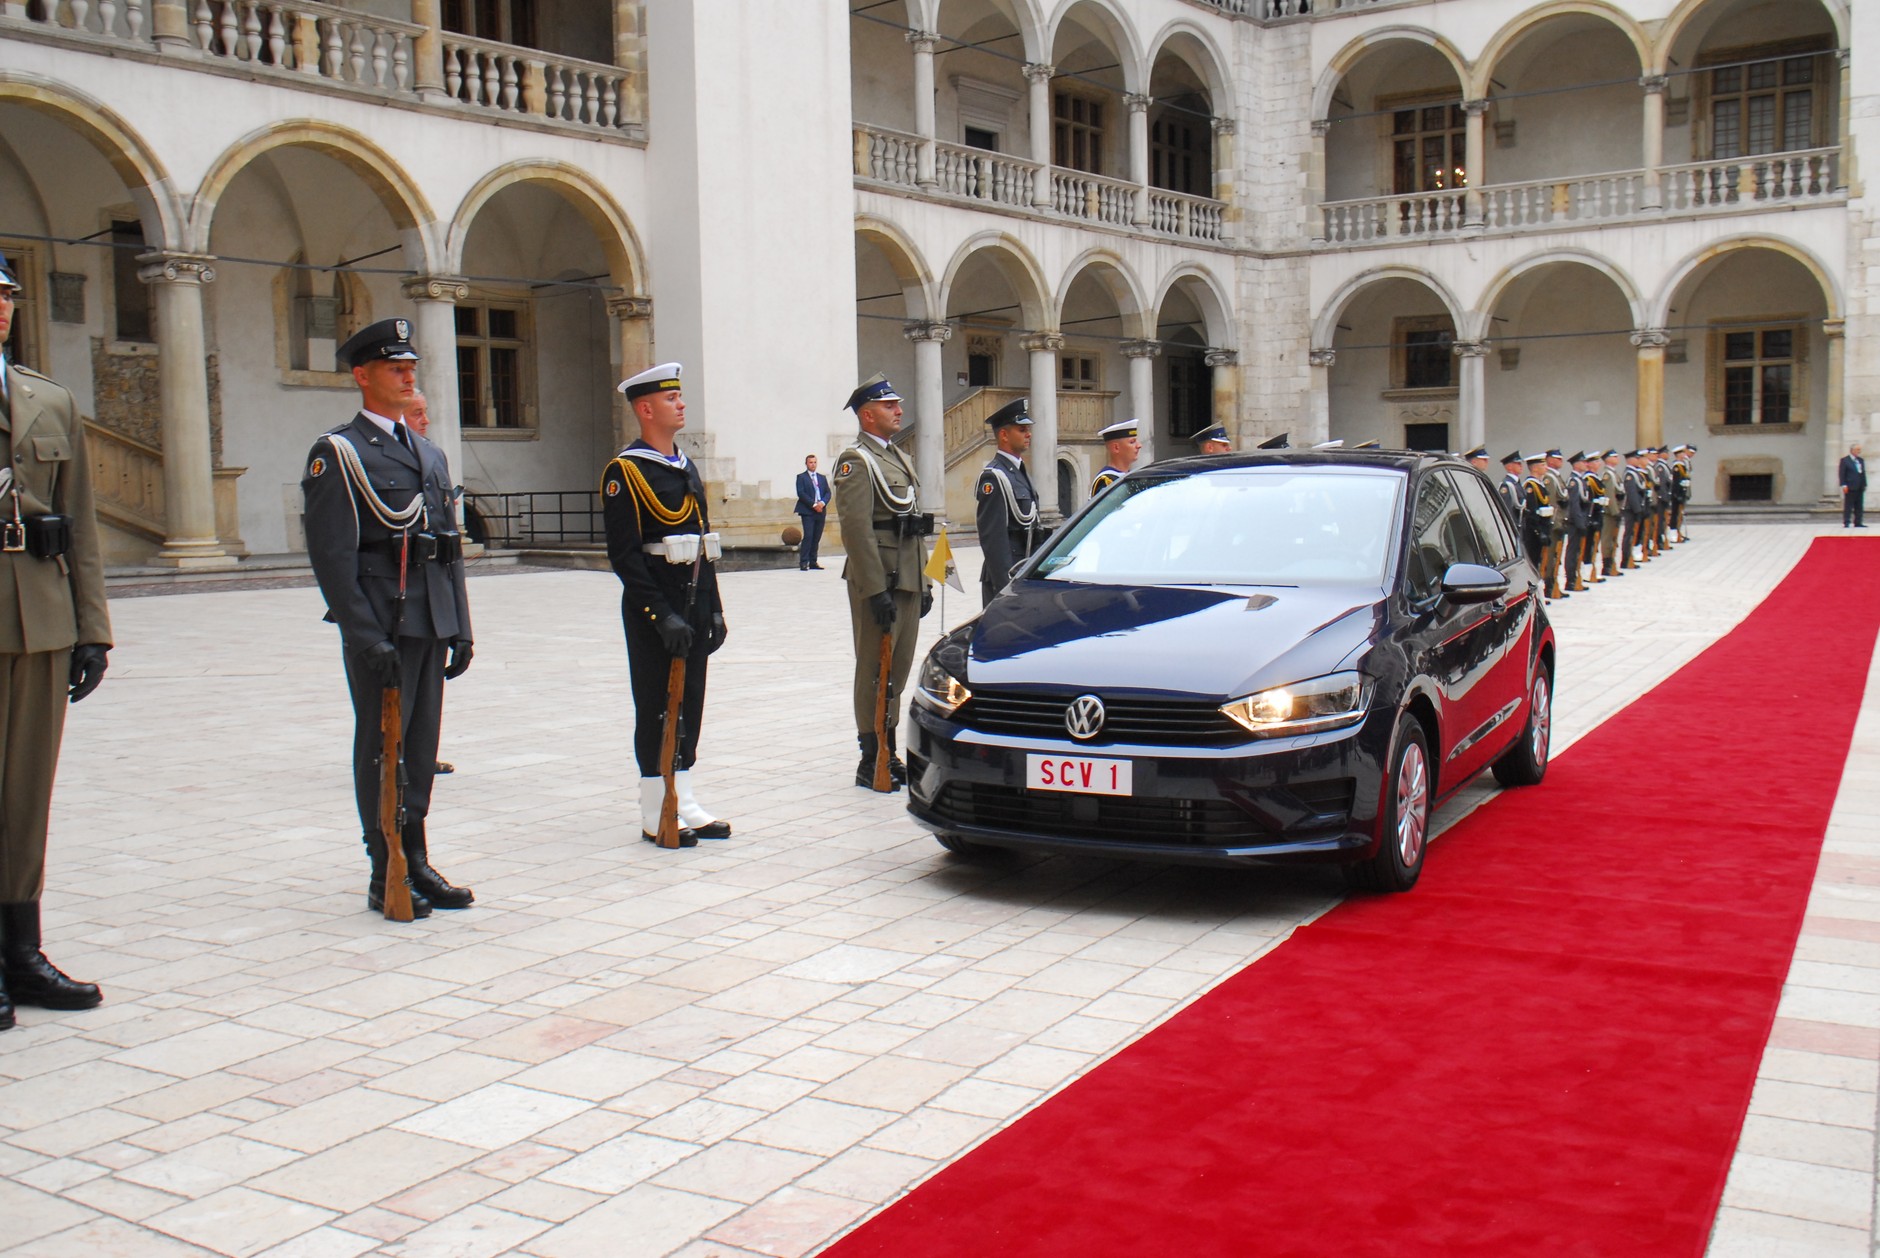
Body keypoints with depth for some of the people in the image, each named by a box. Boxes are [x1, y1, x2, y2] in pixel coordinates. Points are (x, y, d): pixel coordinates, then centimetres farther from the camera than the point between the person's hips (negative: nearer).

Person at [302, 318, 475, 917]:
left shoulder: (428, 453, 18)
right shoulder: (337, 453, -4)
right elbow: (332, 556, -12)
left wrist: (460, 628, 12)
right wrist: (367, 638, -17)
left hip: (431, 626, 7)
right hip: (380, 629, -6)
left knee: (420, 748, 10)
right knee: (381, 749, 1)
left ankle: (417, 864, 19)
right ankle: (386, 876, 9)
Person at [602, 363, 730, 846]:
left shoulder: (687, 467, 15)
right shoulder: (625, 471, -10)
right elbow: (624, 555, -16)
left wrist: (713, 608, 14)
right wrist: (662, 615, -21)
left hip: (694, 607, 8)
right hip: (653, 612, -7)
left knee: (689, 705, 12)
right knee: (656, 710, 1)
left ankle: (684, 802, 21)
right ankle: (657, 815, 10)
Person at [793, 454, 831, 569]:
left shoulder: (822, 478, 19)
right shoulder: (801, 477, 3)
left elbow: (828, 493, 12)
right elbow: (801, 493, -8)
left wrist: (822, 503, -8)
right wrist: (813, 504, -15)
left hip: (821, 511, 5)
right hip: (808, 511, -5)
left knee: (816, 538, 4)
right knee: (808, 536, -13)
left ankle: (813, 562, 8)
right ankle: (803, 563, -13)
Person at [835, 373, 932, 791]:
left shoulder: (900, 459, 19)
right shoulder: (855, 461, -10)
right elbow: (857, 530, -18)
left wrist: (924, 581, 16)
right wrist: (877, 591, -22)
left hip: (908, 582, 9)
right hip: (878, 582, -8)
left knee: (898, 669, 13)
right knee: (874, 671, -2)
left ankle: (889, 753, 22)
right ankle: (871, 761, 4)